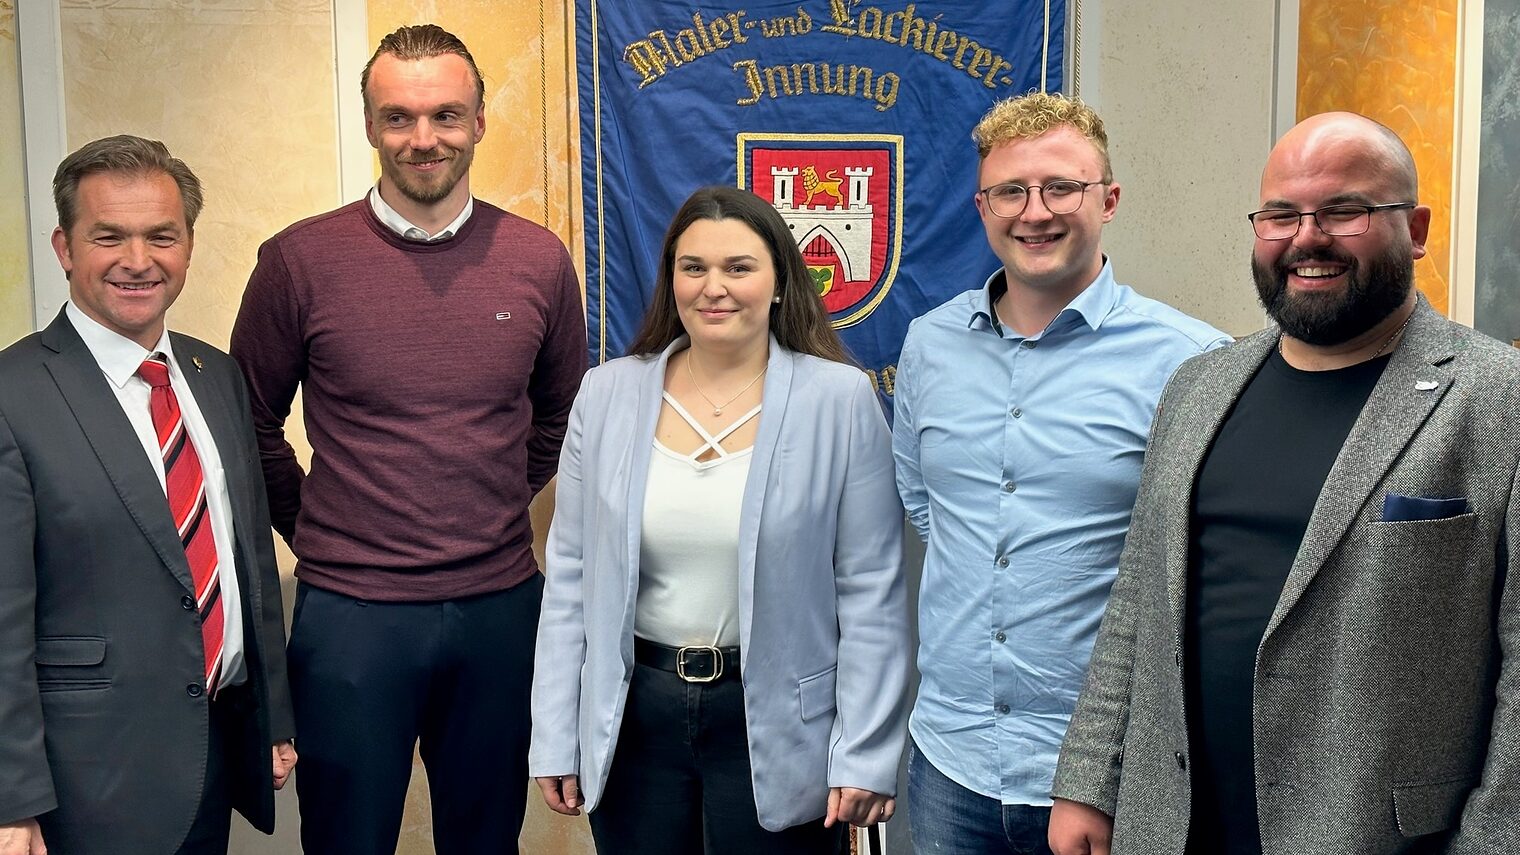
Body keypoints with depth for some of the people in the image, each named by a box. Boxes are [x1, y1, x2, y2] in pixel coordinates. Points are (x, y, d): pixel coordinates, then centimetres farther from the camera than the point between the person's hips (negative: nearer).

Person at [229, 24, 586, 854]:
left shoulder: (539, 260, -1)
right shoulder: (298, 259, -7)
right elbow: (252, 422, 5)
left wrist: (494, 509, 9)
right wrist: (313, 528, 4)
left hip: (502, 604, 2)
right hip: (350, 610, -2)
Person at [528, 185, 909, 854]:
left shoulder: (841, 400, -9)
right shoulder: (608, 393, -1)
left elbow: (870, 592, -7)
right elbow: (571, 576, 4)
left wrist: (865, 756, -9)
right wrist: (556, 740, 3)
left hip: (777, 721, -2)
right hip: (633, 714, 3)